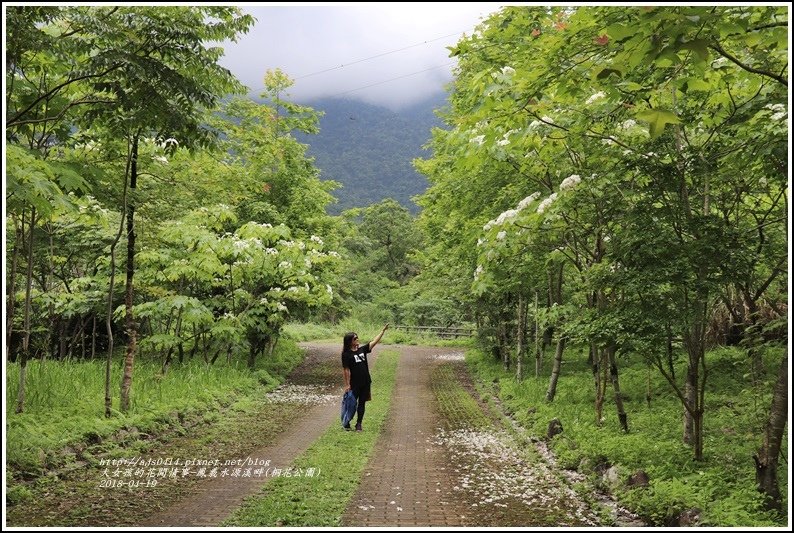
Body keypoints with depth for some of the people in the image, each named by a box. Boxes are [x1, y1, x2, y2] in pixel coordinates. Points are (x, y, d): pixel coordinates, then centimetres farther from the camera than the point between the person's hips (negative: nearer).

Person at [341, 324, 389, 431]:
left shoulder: (362, 349, 8)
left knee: (362, 404, 10)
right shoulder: (346, 354, -9)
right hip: (354, 384, -5)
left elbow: (374, 341, 8)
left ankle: (359, 424, 19)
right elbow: (346, 370, -11)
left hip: (365, 383, 5)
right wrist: (347, 384, -13)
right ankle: (347, 423, 17)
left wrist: (383, 330, 3)